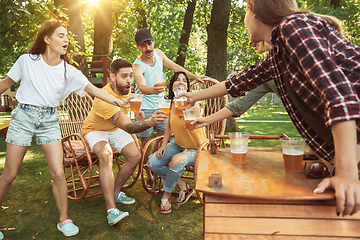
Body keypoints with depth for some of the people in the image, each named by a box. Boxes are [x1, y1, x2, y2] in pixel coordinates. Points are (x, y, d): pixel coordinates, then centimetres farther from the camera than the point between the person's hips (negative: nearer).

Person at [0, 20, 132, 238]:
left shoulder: (68, 71, 0)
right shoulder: (27, 61, -3)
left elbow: (93, 89, -8)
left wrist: (118, 102, -19)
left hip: (50, 120, 1)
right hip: (23, 116, -1)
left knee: (58, 173, -5)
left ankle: (64, 220, 11)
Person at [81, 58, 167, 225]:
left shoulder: (125, 89, -13)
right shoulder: (104, 98, -38)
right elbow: (127, 126, -47)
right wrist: (150, 122, -62)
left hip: (115, 129, 7)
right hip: (95, 130, -7)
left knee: (135, 156, -11)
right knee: (106, 155, -35)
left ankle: (115, 192, 9)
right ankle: (111, 210, -38)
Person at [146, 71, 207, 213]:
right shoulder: (173, 103, -2)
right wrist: (164, 145, 3)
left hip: (195, 149, -7)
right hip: (178, 145, 7)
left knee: (177, 160, -37)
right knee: (152, 163, -8)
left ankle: (166, 195, -10)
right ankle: (182, 186, 4)